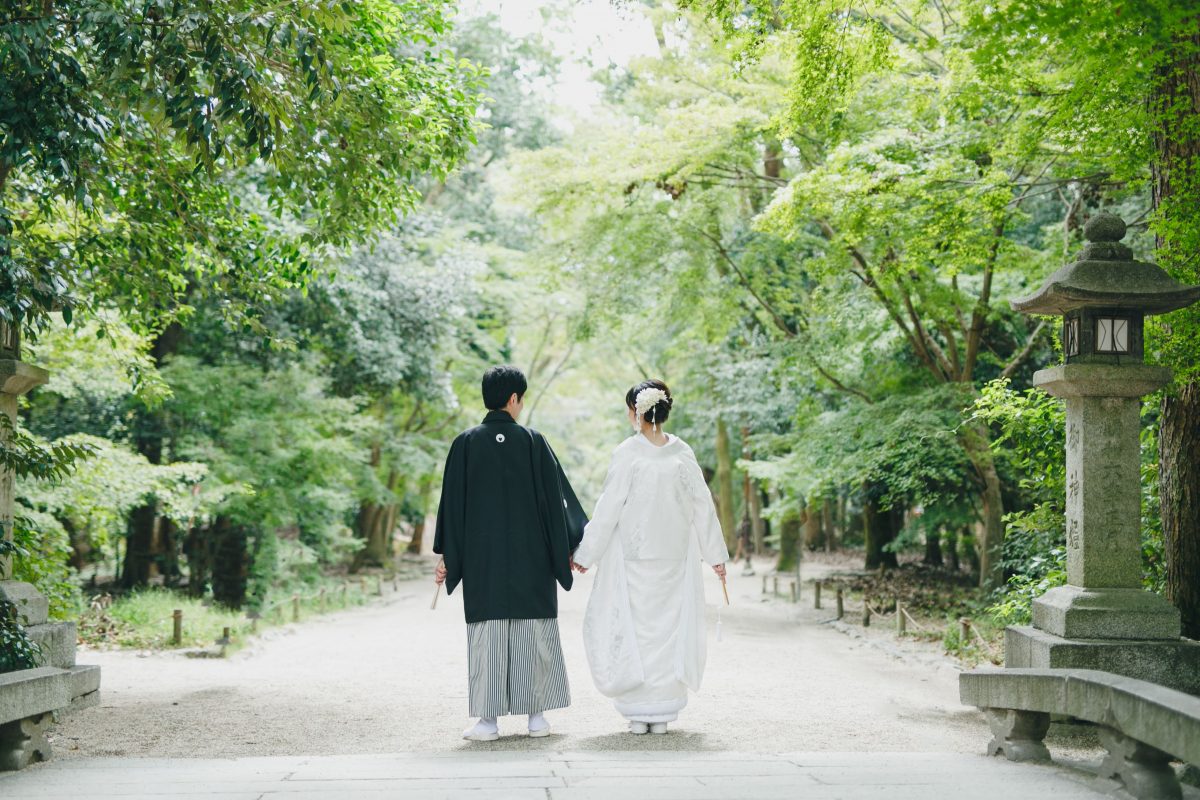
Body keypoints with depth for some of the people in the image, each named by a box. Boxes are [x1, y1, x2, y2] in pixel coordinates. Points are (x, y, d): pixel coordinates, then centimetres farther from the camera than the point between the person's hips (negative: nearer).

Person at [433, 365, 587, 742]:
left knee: (487, 633, 4)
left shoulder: (466, 443, -2)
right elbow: (556, 496, -1)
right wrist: (572, 546, 7)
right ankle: (537, 715, 11)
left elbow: (451, 502, 0)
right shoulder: (533, 441, -4)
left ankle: (488, 719, 2)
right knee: (534, 631, 8)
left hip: (482, 558, 1)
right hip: (530, 555, 0)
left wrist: (446, 555, 7)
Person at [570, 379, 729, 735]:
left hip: (632, 559, -3)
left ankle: (638, 712, 5)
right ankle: (662, 713, 11)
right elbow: (703, 505, 3)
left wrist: (585, 554, -1)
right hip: (674, 557, 3)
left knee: (633, 627, 6)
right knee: (669, 627, 9)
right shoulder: (682, 453, -1)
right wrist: (715, 554, 13)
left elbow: (608, 509, -9)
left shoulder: (628, 453, -11)